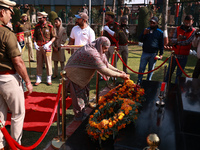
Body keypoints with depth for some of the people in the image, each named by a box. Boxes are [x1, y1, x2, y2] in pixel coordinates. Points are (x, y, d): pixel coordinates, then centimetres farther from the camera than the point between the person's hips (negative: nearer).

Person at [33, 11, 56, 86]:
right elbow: (34, 36, 14)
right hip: (38, 47, 4)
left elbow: (54, 37, -3)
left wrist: (48, 44, -15)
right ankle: (38, 79, 16)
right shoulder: (37, 26, 8)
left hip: (47, 47, -3)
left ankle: (49, 79, 14)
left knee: (48, 63, 2)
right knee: (39, 63, 7)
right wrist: (35, 44, -1)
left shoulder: (50, 26, -4)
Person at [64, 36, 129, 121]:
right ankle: (79, 116, 22)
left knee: (83, 94, 19)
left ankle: (82, 113, 37)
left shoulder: (96, 50, -3)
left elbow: (105, 64, 1)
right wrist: (120, 75, -27)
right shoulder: (92, 54, -34)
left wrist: (119, 71, -7)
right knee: (78, 96, 3)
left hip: (81, 74, 10)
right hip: (74, 74, -10)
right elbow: (103, 70, -34)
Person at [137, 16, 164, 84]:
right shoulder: (146, 30, 9)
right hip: (145, 53, 1)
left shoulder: (160, 32, 4)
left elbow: (161, 44, 6)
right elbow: (140, 40, 4)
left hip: (154, 54, -1)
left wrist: (161, 54, 1)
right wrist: (144, 34, -14)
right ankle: (139, 81, 11)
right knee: (141, 68, 1)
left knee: (151, 69, 9)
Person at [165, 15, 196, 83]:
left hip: (183, 56, -2)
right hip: (174, 54, 2)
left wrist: (176, 42, -11)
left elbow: (187, 42, -16)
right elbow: (172, 40, -6)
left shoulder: (193, 31, -4)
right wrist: (177, 39, -27)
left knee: (179, 74, 9)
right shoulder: (178, 29, 3)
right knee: (169, 72, 11)